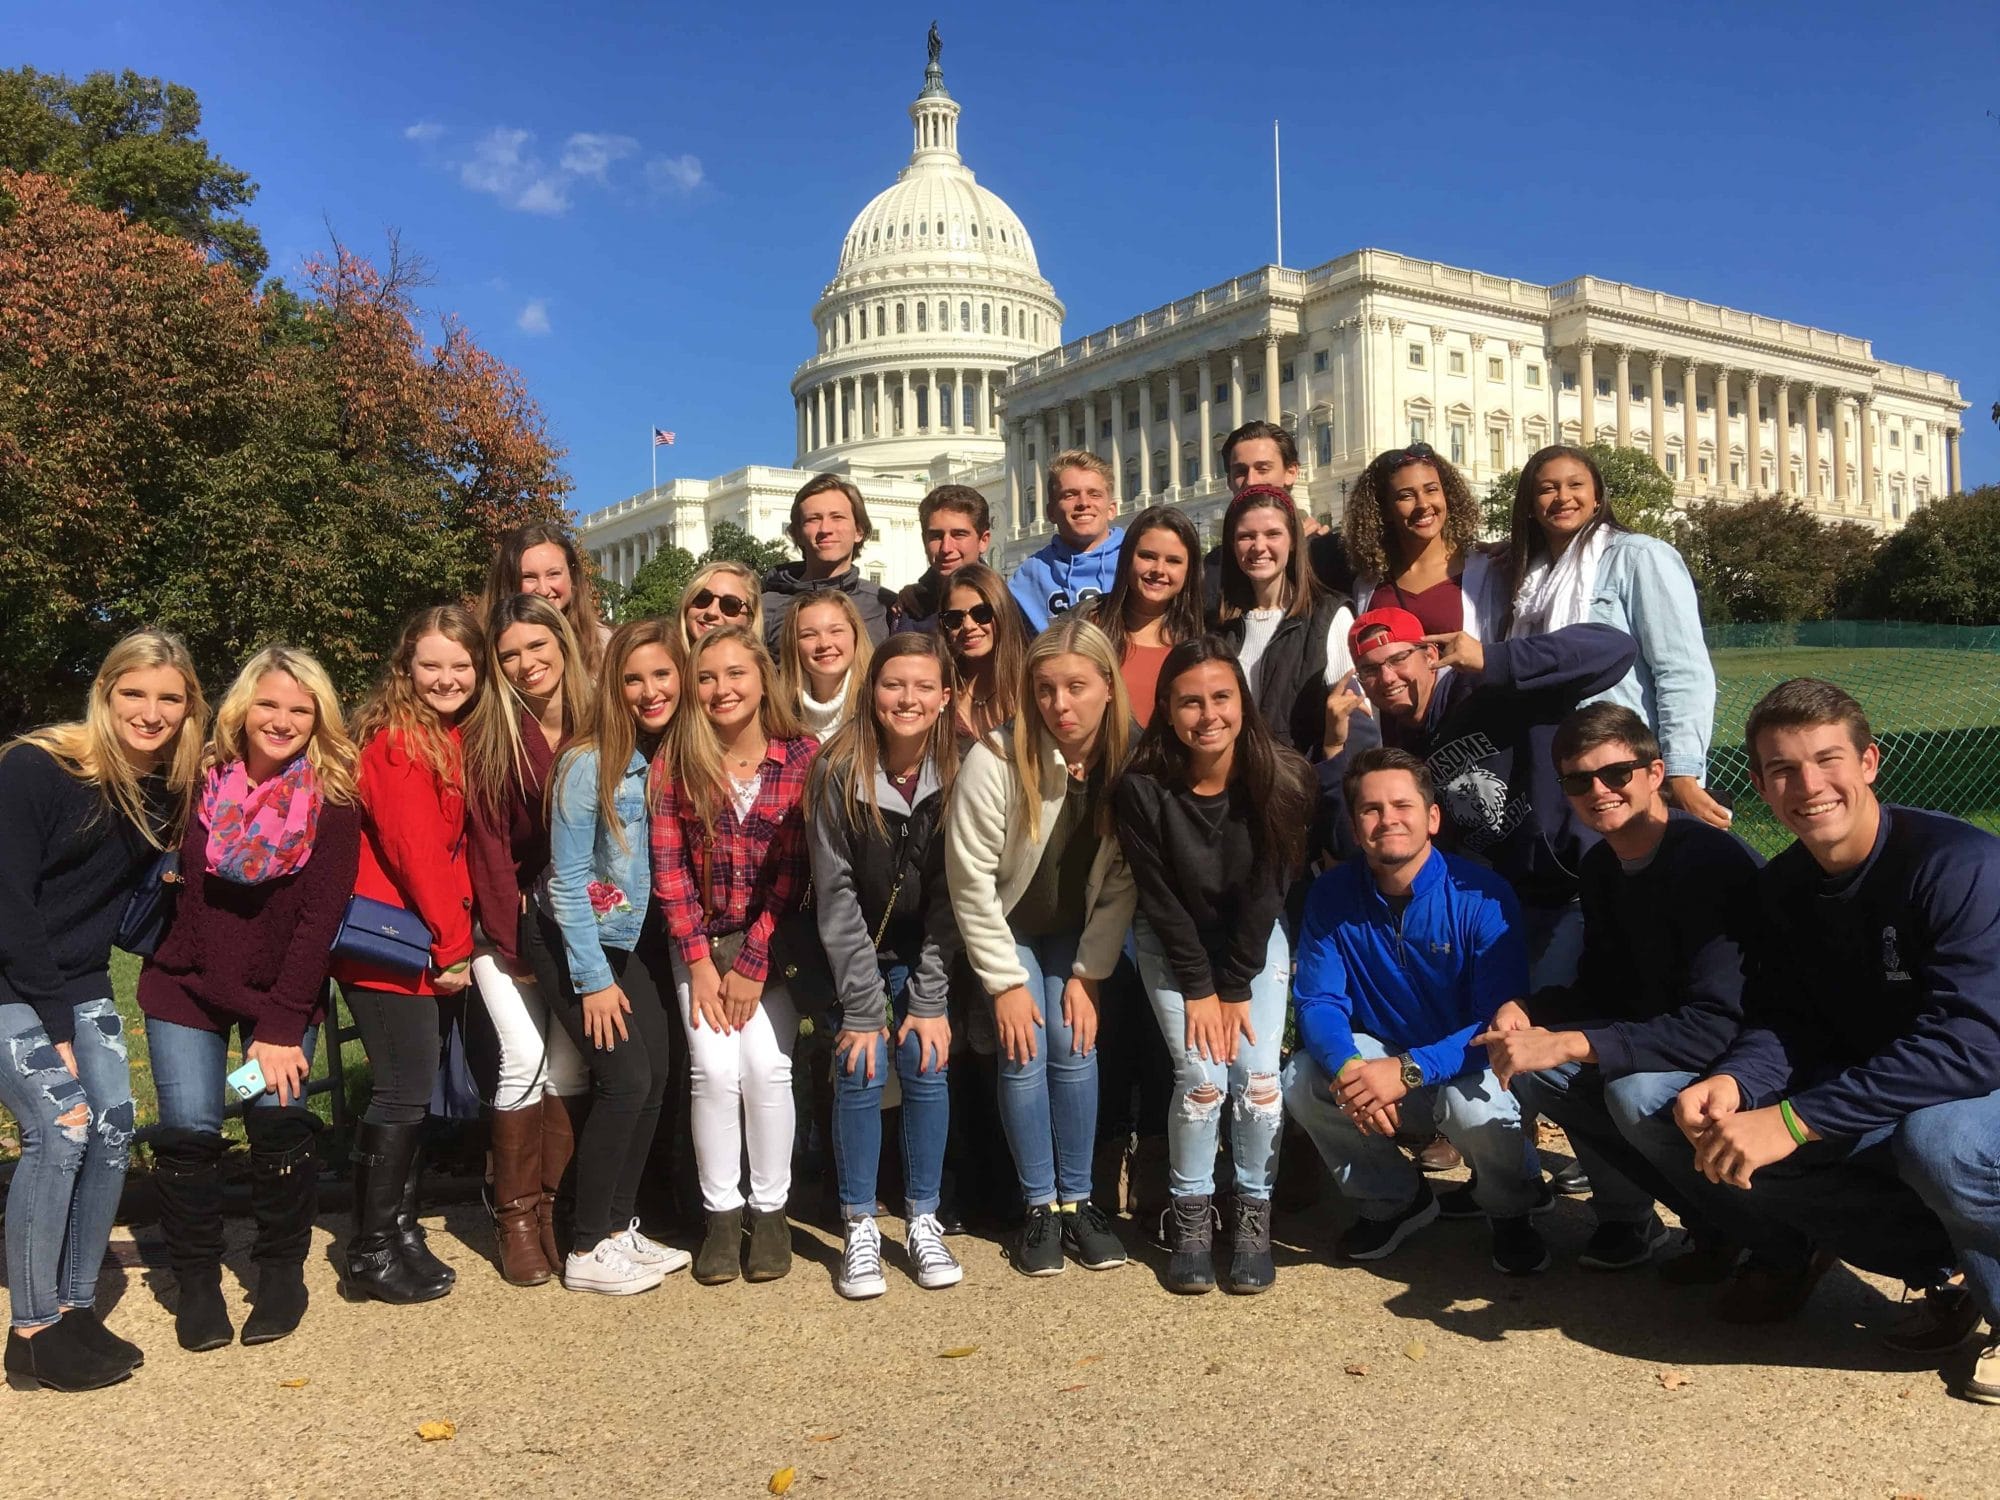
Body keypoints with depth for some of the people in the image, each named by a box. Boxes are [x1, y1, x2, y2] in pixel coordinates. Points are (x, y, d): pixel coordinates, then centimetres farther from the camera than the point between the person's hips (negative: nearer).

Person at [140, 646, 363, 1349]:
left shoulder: (331, 799, -11)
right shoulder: (200, 782, -7)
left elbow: (320, 913, -13)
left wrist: (282, 1023, -17)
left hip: (286, 985, -1)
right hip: (187, 980, 1)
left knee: (279, 1115, -10)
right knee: (188, 1126, -7)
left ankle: (282, 1270, 12)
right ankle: (196, 1279, 14)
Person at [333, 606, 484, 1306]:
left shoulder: (456, 739, 12)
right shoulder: (396, 738, -14)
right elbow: (412, 847, -18)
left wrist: (456, 936, 3)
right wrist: (453, 943, -14)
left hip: (433, 945, 8)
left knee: (413, 1088, 14)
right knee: (404, 1090, -4)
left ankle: (398, 1227, 26)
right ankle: (374, 1250, 9)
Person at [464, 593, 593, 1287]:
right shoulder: (485, 738, -7)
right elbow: (488, 846, -7)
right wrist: (518, 947, -9)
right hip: (507, 924, -2)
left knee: (569, 1063, -5)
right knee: (524, 1060, -11)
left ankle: (557, 1210, 7)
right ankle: (515, 1217, 3)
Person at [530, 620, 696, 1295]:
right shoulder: (589, 763, -20)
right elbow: (567, 880, -17)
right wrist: (593, 979, -15)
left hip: (636, 937, 6)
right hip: (571, 939, -6)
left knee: (657, 1074, 1)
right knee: (625, 1080, -11)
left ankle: (621, 1227, 17)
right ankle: (588, 1250, 2)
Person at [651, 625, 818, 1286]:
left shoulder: (803, 756, -6)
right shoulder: (676, 761, -2)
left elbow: (794, 872, -9)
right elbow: (668, 868, -3)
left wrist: (752, 965, -12)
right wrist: (700, 961, -10)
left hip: (772, 940, -1)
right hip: (701, 941, 1)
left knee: (767, 1065, -16)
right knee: (714, 1067, -15)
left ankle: (770, 1211, 3)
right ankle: (721, 1213, 2)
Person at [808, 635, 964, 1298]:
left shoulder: (958, 775, -16)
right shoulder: (839, 771, -20)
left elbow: (950, 900, -12)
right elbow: (836, 894, -18)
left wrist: (929, 1002, -14)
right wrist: (862, 1006, -18)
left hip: (925, 952, 1)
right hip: (853, 952, -1)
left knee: (927, 1065, -7)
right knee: (859, 1071, -9)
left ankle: (924, 1222, 10)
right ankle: (858, 1229, 6)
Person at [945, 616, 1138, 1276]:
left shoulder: (1128, 763, -19)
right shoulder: (996, 760, -27)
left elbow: (1120, 881, -9)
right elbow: (970, 880, -20)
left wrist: (1088, 974, -10)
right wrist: (1006, 981, -16)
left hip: (1074, 930, 2)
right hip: (1004, 926, -2)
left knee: (1076, 1046, -8)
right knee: (1025, 1050, -11)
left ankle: (1076, 1199, 8)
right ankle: (1040, 1206, 4)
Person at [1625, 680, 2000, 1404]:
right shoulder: (1782, 886, 0)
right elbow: (1782, 1021, -2)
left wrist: (1790, 1120, -36)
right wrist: (1730, 1083, -27)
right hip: (1867, 1113, 7)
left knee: (1938, 1141, -41)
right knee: (1662, 1118, -10)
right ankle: (1937, 1260, -6)